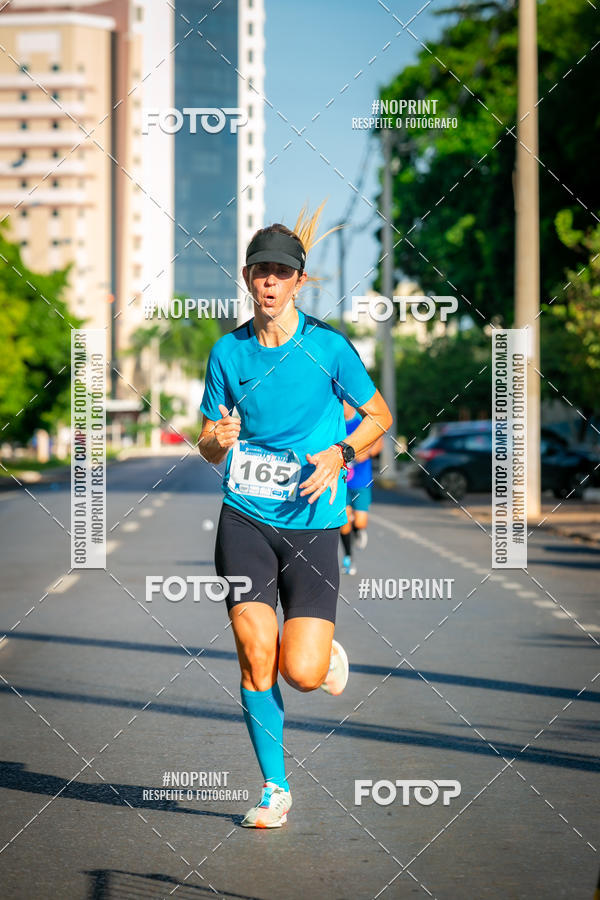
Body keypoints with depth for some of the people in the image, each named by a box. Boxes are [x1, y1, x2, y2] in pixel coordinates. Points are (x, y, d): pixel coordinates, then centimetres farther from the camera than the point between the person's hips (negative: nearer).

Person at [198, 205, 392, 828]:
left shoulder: (328, 347, -4)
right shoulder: (227, 352, 5)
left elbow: (380, 416, 7)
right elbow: (210, 442, 13)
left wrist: (338, 453, -10)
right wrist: (217, 440, -11)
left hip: (312, 522, -2)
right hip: (244, 519, 2)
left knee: (302, 673, -9)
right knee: (255, 657, -6)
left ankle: (326, 650, 28)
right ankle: (274, 790, 9)